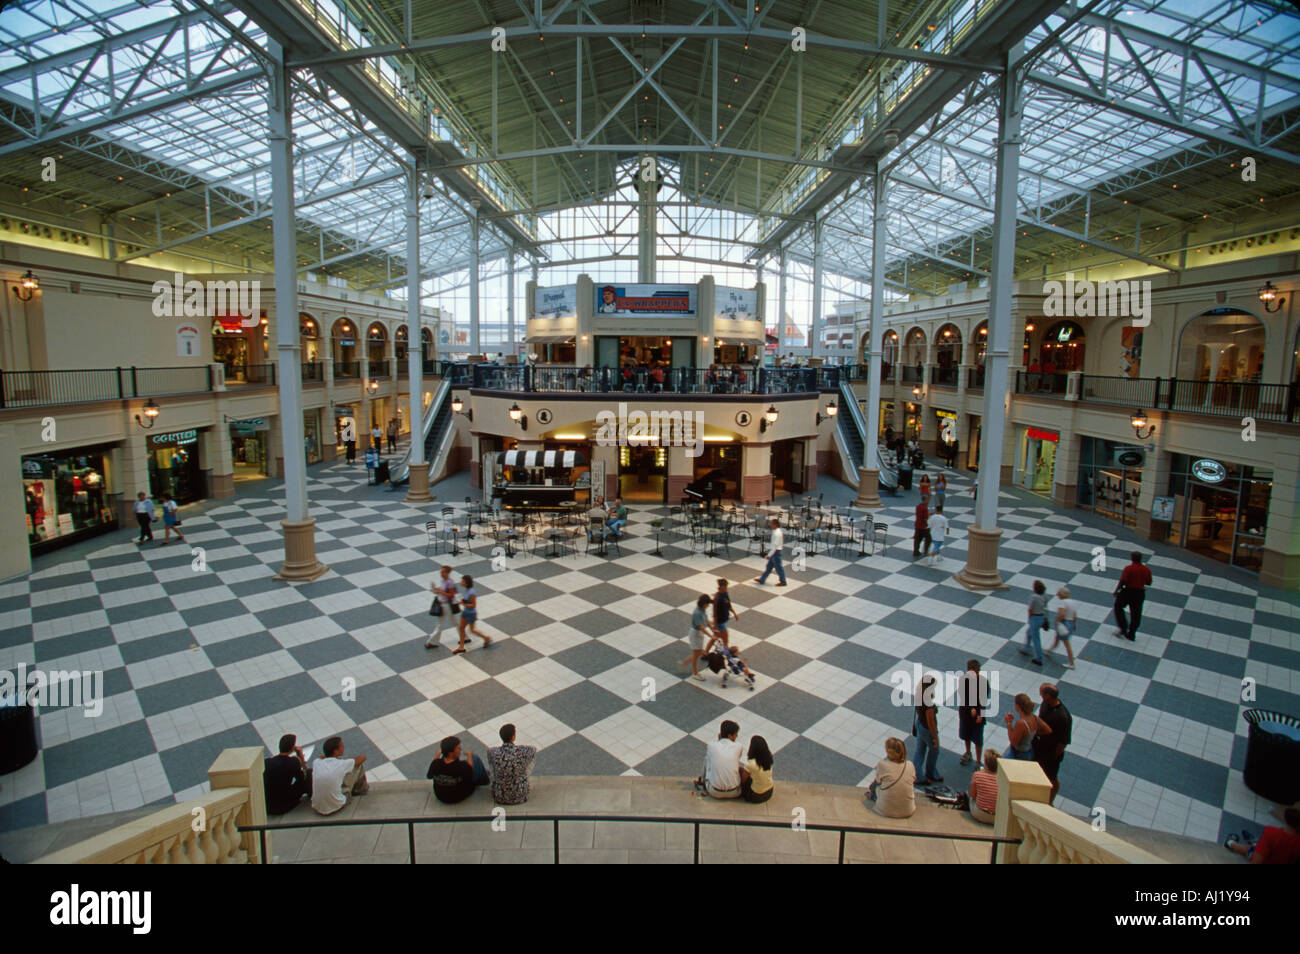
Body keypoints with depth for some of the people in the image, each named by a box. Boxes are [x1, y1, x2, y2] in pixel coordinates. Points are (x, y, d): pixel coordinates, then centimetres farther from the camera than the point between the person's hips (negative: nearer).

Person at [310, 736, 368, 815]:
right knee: (358, 766, 4)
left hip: (317, 809, 4)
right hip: (336, 807, -4)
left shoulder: (316, 763, -7)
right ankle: (361, 789, 34)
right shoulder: (342, 764, -16)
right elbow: (363, 757, 5)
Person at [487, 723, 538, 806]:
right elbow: (533, 749, 2)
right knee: (534, 750, 11)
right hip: (520, 797, -1)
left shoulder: (493, 753, -21)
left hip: (499, 798, 1)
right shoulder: (522, 751, -24)